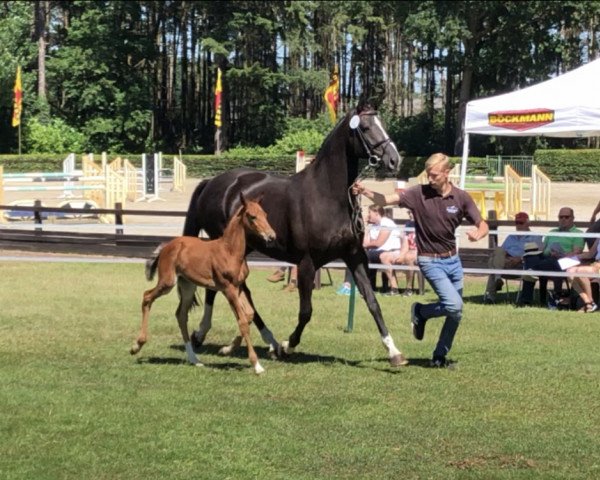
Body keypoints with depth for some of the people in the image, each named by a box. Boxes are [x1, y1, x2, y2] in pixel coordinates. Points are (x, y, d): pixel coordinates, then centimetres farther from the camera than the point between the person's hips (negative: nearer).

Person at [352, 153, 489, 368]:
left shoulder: (461, 197, -4)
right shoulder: (419, 194, -11)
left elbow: (483, 225, -1)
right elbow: (386, 199, -21)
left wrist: (477, 234, -25)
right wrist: (365, 192, -40)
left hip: (452, 259, 4)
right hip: (430, 260, -4)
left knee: (456, 312, 9)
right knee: (454, 305, -21)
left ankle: (440, 356, 26)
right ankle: (421, 311, 8)